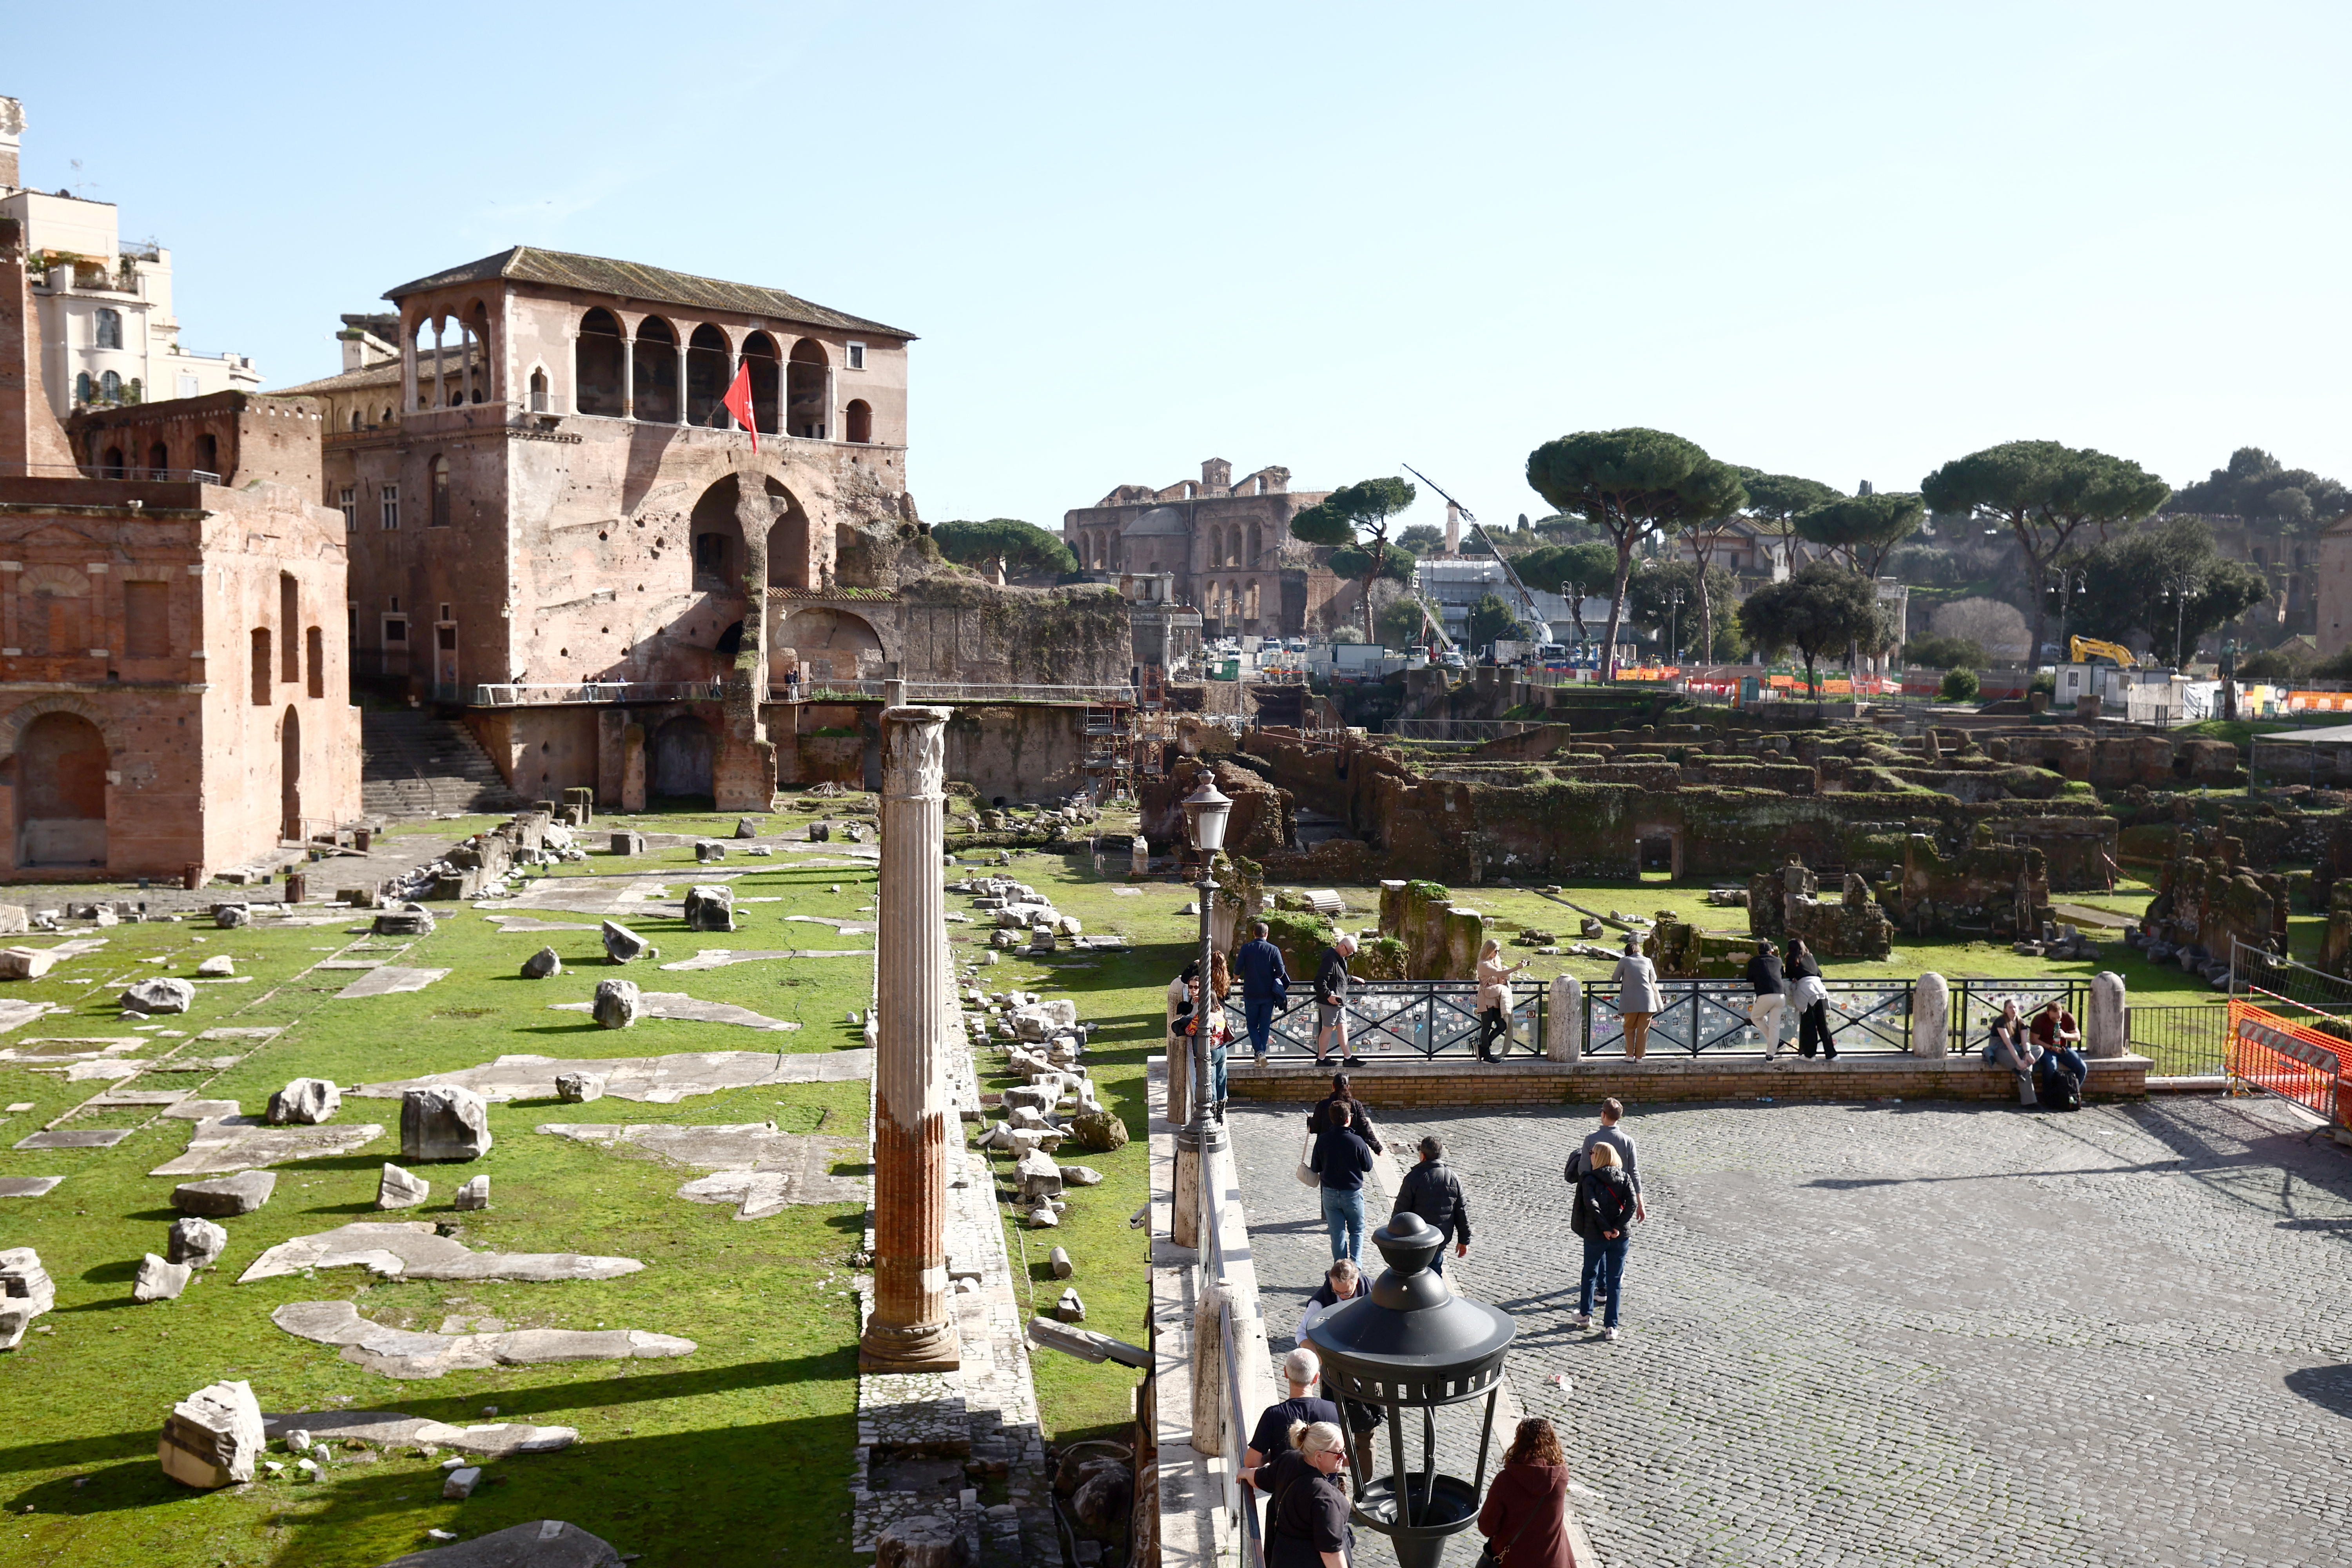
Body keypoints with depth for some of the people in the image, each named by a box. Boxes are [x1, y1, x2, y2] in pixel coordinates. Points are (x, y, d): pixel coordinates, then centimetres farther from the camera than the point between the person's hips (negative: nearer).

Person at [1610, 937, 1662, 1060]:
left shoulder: (1624, 961, 3)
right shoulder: (1647, 961, 8)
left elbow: (1616, 979, 8)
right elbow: (1654, 980, 18)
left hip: (1630, 1001, -1)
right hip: (1647, 1000, 1)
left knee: (1630, 1028, 14)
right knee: (1643, 1028, 8)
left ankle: (1630, 1054, 11)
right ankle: (1639, 1056, 9)